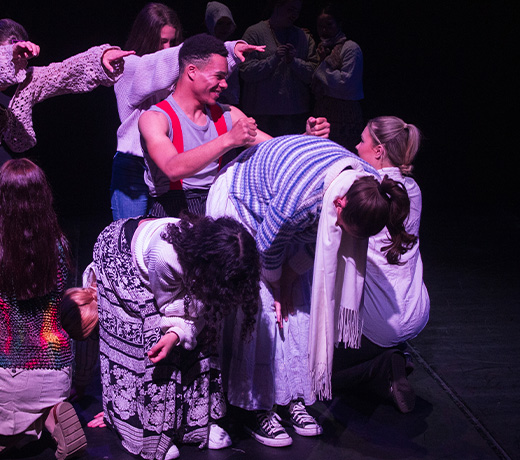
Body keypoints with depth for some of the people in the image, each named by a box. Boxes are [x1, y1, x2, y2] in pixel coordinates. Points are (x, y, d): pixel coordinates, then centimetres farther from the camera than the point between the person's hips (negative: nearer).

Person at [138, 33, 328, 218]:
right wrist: (229, 140, -34)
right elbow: (173, 169, -26)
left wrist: (309, 137, -11)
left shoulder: (227, 115, 14)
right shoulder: (154, 118, -6)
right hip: (172, 211, -6)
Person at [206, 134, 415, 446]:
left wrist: (289, 278, -2)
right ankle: (257, 409, -2)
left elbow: (318, 237, -6)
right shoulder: (300, 197, -44)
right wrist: (277, 285, -6)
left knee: (298, 305, 1)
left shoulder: (369, 186, -22)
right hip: (239, 204, -7)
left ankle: (292, 398, 12)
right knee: (259, 309, -12)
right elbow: (269, 244, -24)